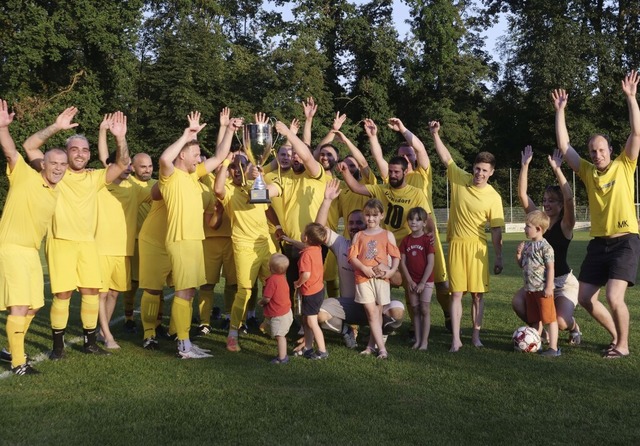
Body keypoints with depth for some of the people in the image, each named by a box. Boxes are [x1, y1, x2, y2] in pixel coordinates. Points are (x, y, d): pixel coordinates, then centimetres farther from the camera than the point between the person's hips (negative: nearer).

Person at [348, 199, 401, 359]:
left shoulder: (387, 235, 6)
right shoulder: (359, 236, 9)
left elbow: (396, 256, 3)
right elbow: (352, 256, 2)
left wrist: (392, 270, -13)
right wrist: (364, 268, -12)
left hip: (381, 278, 0)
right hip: (363, 277, 0)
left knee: (378, 312, 6)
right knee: (371, 312, -5)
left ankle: (372, 345, 19)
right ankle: (381, 348, -3)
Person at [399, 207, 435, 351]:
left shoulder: (427, 239, -8)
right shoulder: (406, 240, 3)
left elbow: (430, 263, -11)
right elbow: (402, 262, 2)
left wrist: (422, 282, -13)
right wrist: (409, 281, -7)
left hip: (426, 281, -4)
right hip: (411, 282, 4)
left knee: (425, 310, -3)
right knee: (415, 311, 8)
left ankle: (425, 341, 2)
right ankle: (417, 340, 13)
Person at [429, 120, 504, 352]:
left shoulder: (493, 197, -6)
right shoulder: (460, 179, 0)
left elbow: (496, 230, -2)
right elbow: (446, 157, 5)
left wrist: (499, 257, -2)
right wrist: (435, 134, -6)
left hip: (478, 247, -1)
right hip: (456, 245, 1)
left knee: (477, 294, 3)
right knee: (456, 293, -1)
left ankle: (476, 336, 16)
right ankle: (456, 339, 1)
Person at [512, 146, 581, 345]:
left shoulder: (565, 224, -11)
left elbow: (569, 197, -29)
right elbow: (522, 194, -7)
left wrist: (557, 169, -33)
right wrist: (525, 165, -15)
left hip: (564, 282, -4)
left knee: (560, 322, -25)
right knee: (517, 303, -23)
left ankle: (573, 326, 15)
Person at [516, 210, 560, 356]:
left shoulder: (545, 247, -14)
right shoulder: (527, 245, 11)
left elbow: (550, 268, -16)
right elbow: (522, 265, 18)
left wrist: (549, 287, -19)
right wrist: (518, 255, -1)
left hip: (543, 289, -8)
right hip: (530, 288, 8)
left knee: (549, 317, -2)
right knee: (534, 319, 16)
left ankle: (553, 348, 1)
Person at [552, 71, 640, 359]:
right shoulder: (588, 172, 9)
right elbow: (564, 146, 7)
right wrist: (560, 110, 6)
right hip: (598, 243, 5)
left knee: (614, 297, -17)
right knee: (585, 297, 5)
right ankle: (616, 337, 25)